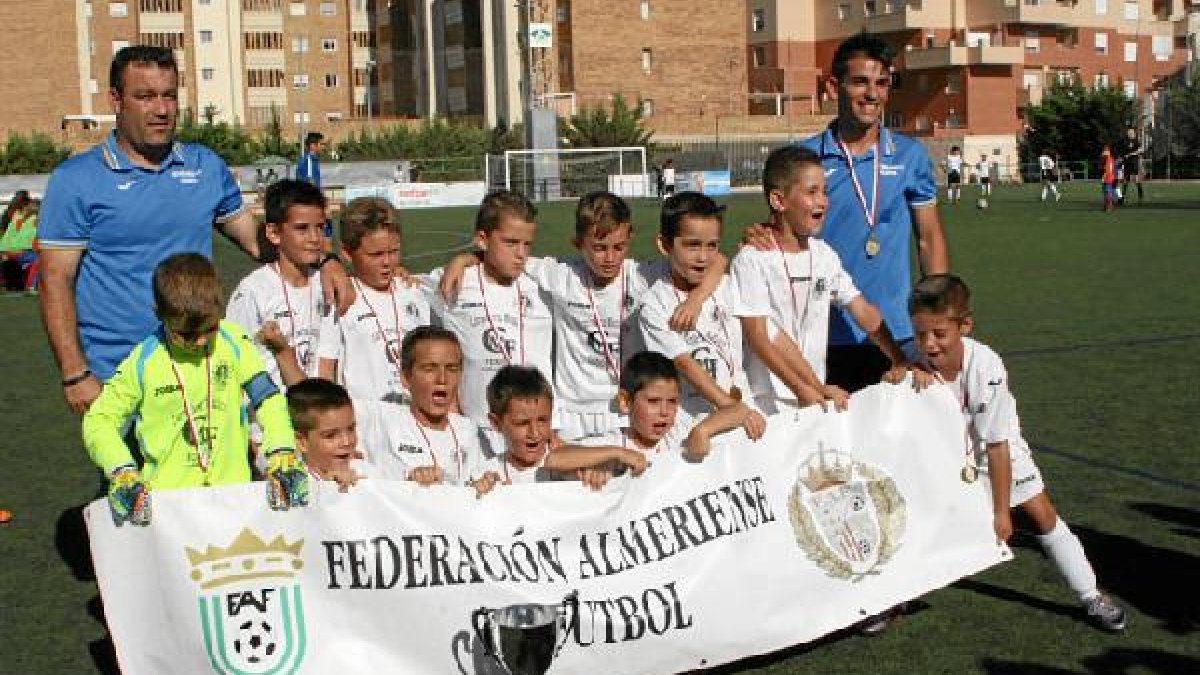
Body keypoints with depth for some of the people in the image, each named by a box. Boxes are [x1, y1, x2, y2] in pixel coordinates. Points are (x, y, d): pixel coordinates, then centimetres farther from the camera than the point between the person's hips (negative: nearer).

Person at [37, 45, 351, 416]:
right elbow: (57, 280, -5)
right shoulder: (75, 180, -4)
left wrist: (323, 262, 0)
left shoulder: (207, 166, 7)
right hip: (114, 379, -3)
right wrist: (75, 375, -12)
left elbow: (253, 235, 16)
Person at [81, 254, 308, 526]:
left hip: (234, 491, 1)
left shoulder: (232, 341, 4)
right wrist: (125, 476, -12)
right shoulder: (143, 362, -1)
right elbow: (98, 422, 3)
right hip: (166, 499, -1)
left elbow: (269, 401, 2)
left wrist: (282, 458, -12)